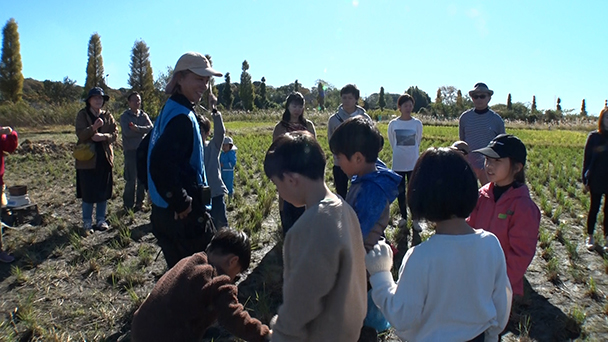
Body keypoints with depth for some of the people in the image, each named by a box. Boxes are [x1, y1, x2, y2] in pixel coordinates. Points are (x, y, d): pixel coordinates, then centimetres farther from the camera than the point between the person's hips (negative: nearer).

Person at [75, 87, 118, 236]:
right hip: (87, 159, -3)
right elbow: (80, 135, -12)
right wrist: (93, 128, -29)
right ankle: (87, 222, 12)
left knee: (104, 191, 8)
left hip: (105, 158, 3)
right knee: (88, 193, 0)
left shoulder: (108, 116, 9)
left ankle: (101, 219, 21)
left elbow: (115, 133, 0)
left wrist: (103, 136, -19)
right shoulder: (82, 115, -1)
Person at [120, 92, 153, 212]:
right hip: (130, 151, -4)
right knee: (131, 180, -3)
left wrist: (137, 128, -16)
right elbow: (127, 132, -14)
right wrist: (142, 131, -8)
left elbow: (151, 128, -6)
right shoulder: (125, 116, 1)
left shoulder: (144, 115, 11)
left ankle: (139, 203, 19)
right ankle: (128, 205, 8)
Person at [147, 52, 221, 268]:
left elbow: (145, 152, 19)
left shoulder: (169, 110, 11)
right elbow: (160, 163, -32)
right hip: (185, 217, -9)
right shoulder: (182, 116, -18)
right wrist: (181, 202, -21)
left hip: (163, 211, 10)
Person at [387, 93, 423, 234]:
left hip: (413, 163, -1)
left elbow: (417, 142, 10)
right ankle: (403, 217, 24)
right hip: (398, 163, 1)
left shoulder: (417, 123, -3)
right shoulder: (393, 124, -3)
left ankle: (415, 220, 12)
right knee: (400, 192, 9)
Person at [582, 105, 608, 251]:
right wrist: (585, 180, -4)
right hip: (596, 181, -2)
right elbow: (587, 159, -2)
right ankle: (590, 237, 19)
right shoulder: (594, 137, -4)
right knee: (594, 208, 8)